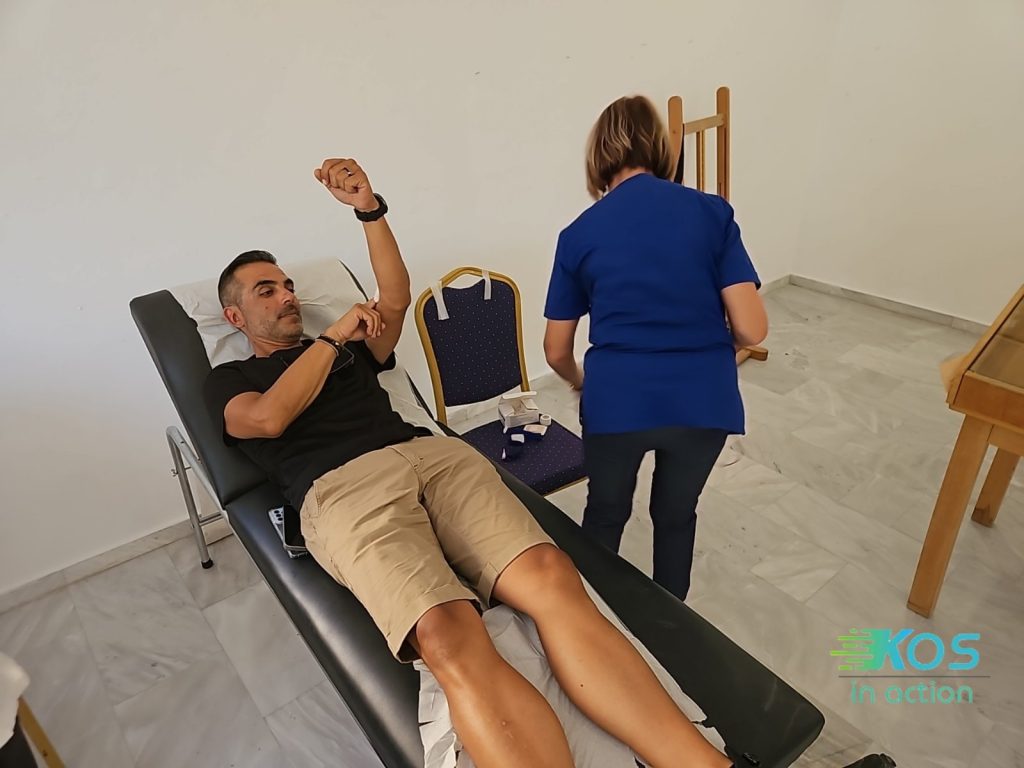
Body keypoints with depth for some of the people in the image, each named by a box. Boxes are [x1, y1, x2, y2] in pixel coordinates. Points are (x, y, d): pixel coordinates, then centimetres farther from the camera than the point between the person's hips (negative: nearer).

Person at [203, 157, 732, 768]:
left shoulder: (343, 347, 37)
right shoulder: (229, 381, 24)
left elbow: (397, 299, 24)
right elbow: (270, 416, 1)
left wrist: (369, 208, 14)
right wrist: (334, 334, 12)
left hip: (433, 453, 4)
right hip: (342, 489, -4)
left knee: (550, 578, -25)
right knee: (449, 638, -33)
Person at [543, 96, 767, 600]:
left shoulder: (579, 234, 4)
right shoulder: (712, 212, 3)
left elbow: (557, 351, 9)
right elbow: (752, 328, -3)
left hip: (616, 401, -1)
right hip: (705, 401, 1)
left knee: (605, 514, 26)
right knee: (676, 514, 27)